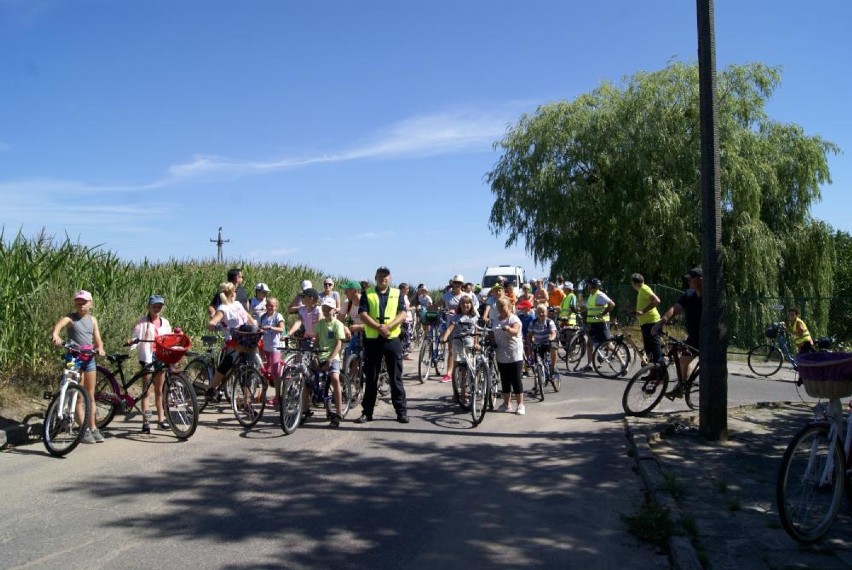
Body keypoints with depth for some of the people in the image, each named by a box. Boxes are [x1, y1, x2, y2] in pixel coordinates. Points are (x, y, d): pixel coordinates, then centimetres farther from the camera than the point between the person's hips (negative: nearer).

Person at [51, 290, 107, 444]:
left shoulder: (92, 319, 10)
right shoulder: (70, 318, -5)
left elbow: (97, 338, 6)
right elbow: (58, 325, -26)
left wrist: (100, 348, -16)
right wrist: (55, 335, -49)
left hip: (89, 359, 4)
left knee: (90, 396, 9)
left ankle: (93, 428, 18)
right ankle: (85, 430, 4)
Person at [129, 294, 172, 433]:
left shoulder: (165, 323, 13)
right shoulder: (143, 322, -1)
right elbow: (135, 337, -10)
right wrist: (131, 342, -29)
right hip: (147, 357, -4)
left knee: (159, 390, 11)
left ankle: (161, 419, 17)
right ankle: (146, 421, -3)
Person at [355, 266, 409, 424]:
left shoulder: (397, 293, 8)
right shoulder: (367, 294, 6)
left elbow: (402, 314, -3)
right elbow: (363, 315, -5)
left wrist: (388, 326, -18)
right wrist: (378, 327, -18)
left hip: (392, 340, 0)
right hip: (372, 340, 0)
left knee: (396, 378, 3)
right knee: (371, 378, 7)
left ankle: (401, 411, 9)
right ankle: (367, 412, 15)